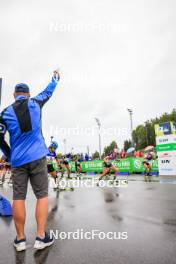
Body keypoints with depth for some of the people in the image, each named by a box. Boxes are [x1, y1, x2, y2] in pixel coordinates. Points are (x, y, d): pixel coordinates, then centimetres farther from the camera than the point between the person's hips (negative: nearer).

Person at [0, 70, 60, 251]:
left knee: (18, 198, 7)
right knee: (42, 195, 5)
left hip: (18, 160, 1)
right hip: (37, 157, -1)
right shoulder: (35, 103, 4)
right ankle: (41, 237, 7)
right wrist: (55, 78, 38)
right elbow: (48, 92, 21)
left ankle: (20, 239, 14)